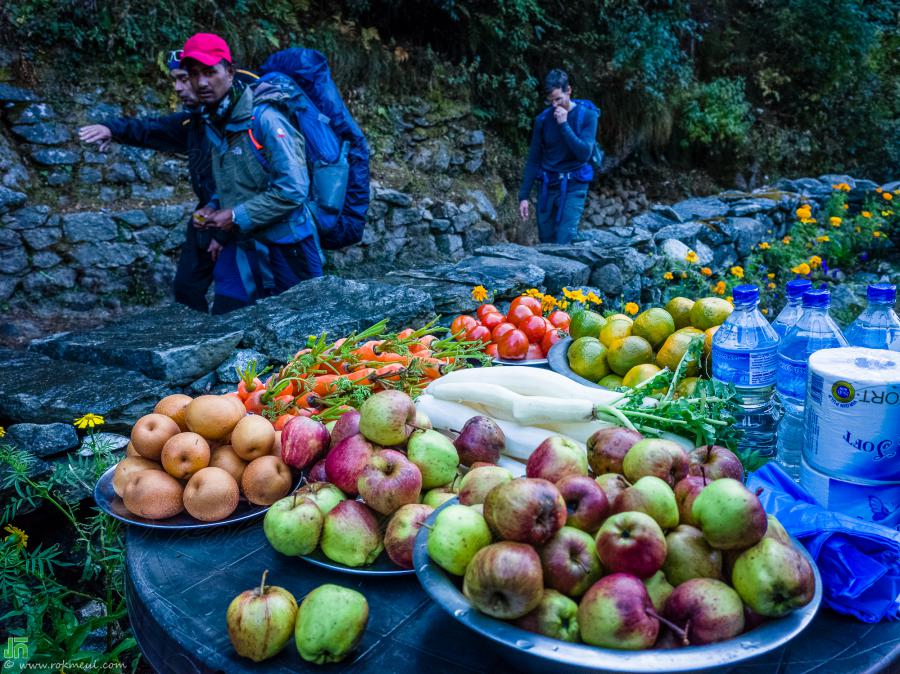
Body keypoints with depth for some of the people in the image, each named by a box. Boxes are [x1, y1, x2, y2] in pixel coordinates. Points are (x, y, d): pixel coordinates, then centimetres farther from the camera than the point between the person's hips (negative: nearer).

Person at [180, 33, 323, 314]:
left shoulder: (263, 118, -16)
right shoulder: (213, 124, 8)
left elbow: (292, 190, -22)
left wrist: (237, 217, -17)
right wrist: (213, 209, 4)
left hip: (286, 245, -6)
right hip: (243, 246, 7)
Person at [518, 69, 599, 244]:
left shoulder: (587, 115, -6)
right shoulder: (543, 119, 3)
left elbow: (584, 154, -17)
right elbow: (533, 160, 7)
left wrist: (564, 125, -21)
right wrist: (523, 196, 2)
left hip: (573, 187, -3)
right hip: (547, 187, 4)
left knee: (563, 244, -14)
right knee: (545, 242, 8)